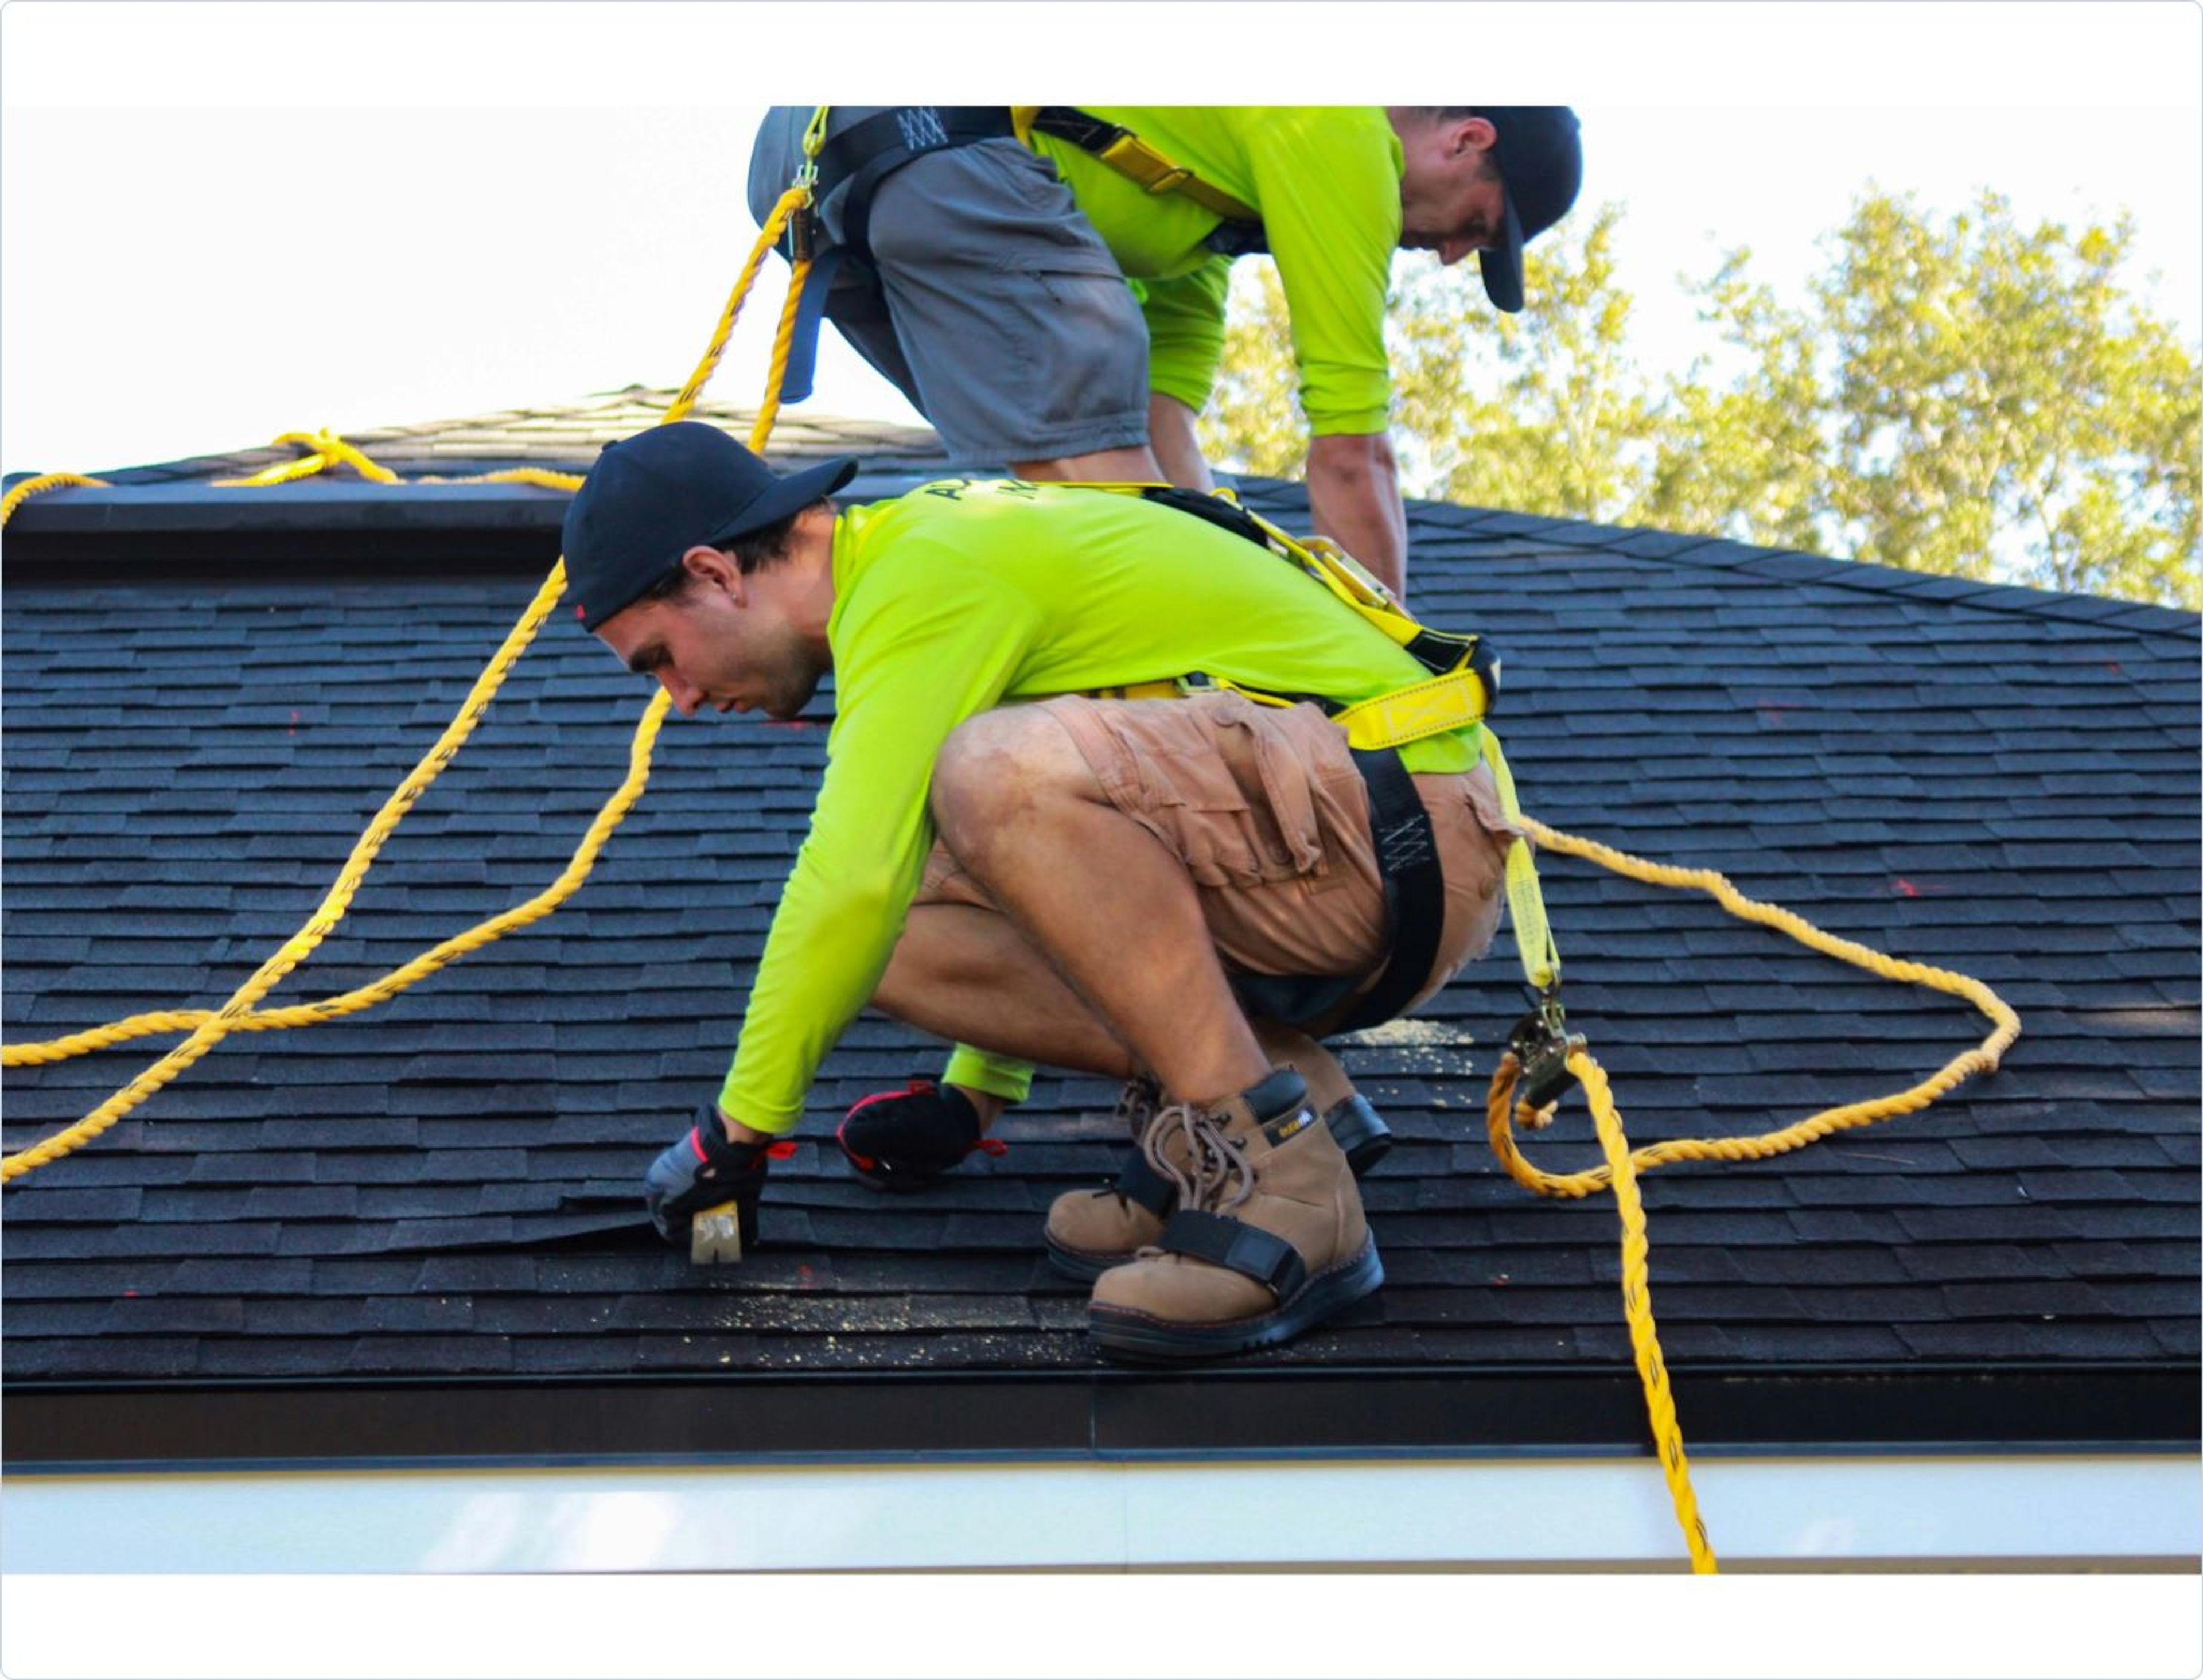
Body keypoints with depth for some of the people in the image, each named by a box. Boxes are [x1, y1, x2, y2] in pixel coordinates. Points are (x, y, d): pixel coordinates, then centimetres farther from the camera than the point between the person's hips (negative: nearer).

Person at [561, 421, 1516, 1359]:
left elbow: (855, 878, -23)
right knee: (898, 939, -3)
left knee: (1005, 774, -32)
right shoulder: (921, 546, 18)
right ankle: (1281, 1087, 0)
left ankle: (1279, 1183, -24)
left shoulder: (926, 573, -14)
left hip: (1405, 827, -9)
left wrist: (738, 1128, -11)